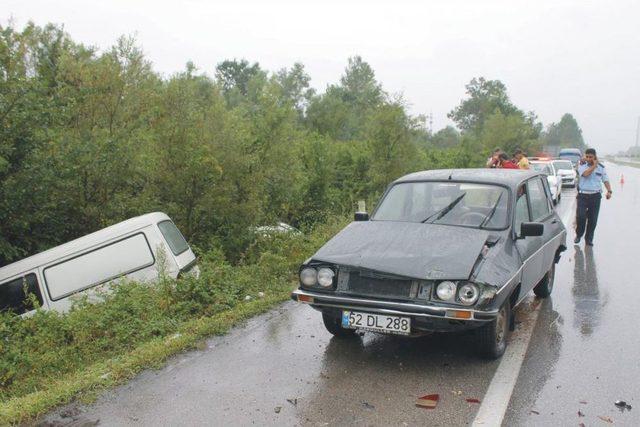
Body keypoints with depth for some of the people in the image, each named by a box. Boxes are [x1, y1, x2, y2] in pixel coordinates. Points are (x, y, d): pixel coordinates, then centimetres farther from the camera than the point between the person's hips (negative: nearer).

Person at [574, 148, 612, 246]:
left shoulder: (601, 167, 9)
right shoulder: (582, 165, 0)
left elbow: (605, 180, 11)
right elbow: (585, 174, -20)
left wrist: (609, 191, -3)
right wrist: (594, 165, -11)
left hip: (596, 196, 2)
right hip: (583, 195, -2)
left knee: (593, 219, 3)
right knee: (580, 216, -9)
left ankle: (589, 239, 15)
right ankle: (578, 235, 12)